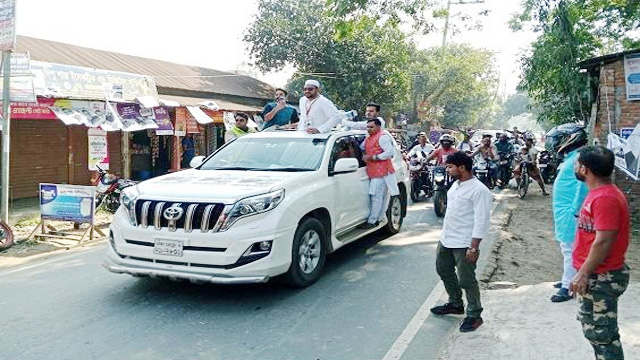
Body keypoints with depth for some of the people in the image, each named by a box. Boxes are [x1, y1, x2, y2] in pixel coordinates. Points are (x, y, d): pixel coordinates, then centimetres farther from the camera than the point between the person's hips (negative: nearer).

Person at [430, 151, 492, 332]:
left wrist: (473, 248, -23)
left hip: (464, 244, -9)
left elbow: (481, 221, -21)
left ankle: (474, 315, 17)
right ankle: (455, 304, 39)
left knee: (466, 280, -1)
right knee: (444, 270, 20)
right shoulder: (456, 184, 9)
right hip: (446, 240, 9)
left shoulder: (479, 190, -19)